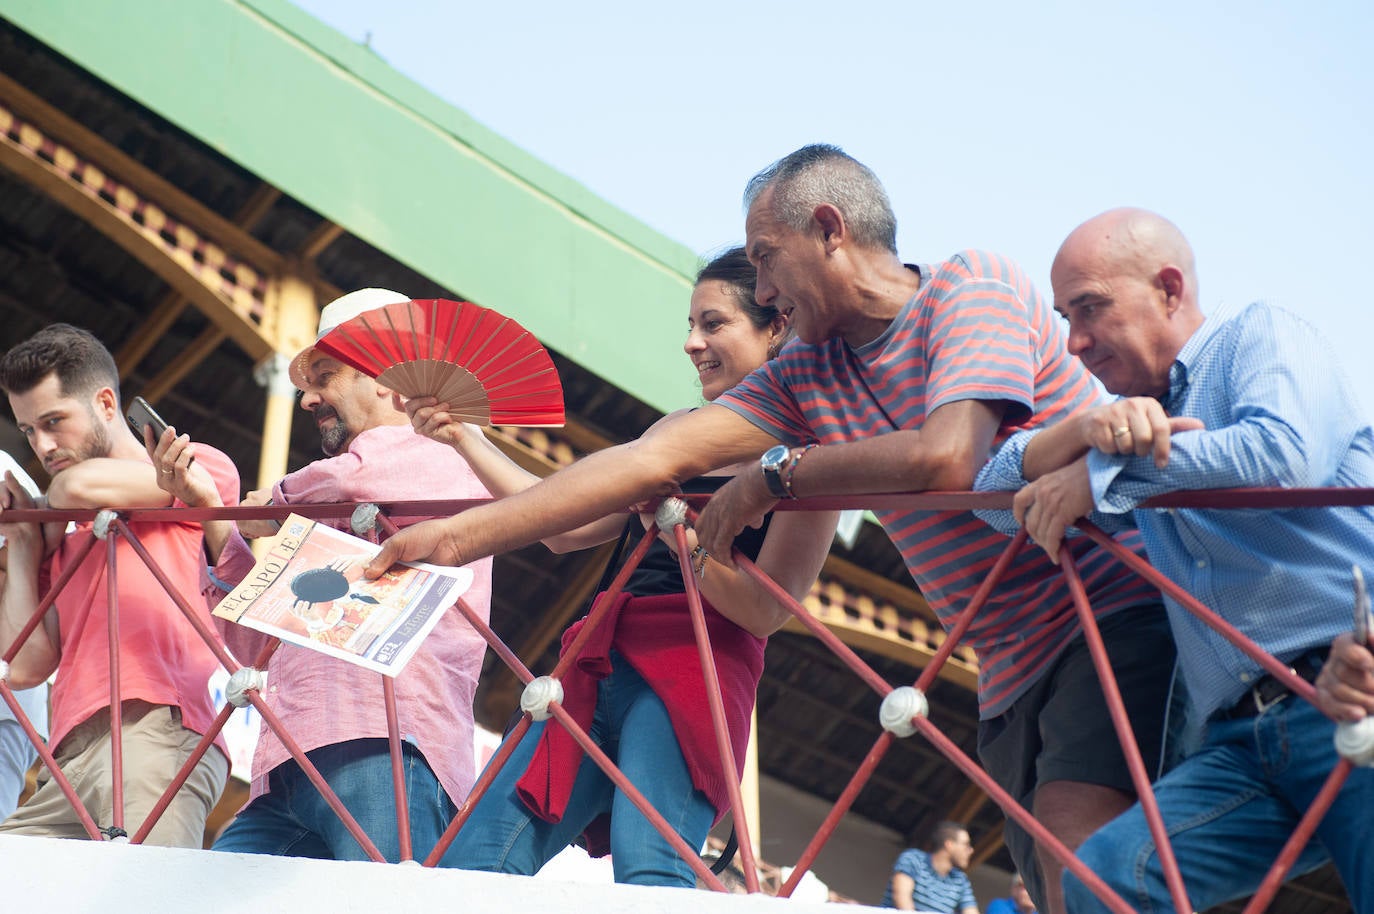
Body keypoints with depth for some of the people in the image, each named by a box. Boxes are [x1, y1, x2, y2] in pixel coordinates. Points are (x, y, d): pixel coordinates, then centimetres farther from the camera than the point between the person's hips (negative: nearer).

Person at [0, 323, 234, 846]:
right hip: (70, 767, 7)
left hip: (158, 730, -7)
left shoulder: (205, 468, 13)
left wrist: (54, 509, 20)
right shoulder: (67, 544, 30)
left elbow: (81, 486, -4)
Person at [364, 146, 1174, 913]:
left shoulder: (972, 287, -9)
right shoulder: (807, 374, 10)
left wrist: (772, 473, -10)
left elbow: (945, 458, -25)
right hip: (1014, 671, 7)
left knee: (1080, 840, -28)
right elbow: (653, 458, 5)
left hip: (1114, 608, -7)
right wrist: (459, 535, 0)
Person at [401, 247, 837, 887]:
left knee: (646, 868, -28)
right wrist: (466, 439, 17)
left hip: (695, 666, -7)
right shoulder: (676, 431, 22)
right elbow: (567, 528, 21)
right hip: (604, 662, 7)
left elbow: (766, 611, -7)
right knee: (473, 858, -5)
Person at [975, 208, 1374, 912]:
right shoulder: (1137, 416, 28)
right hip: (1242, 741, 6)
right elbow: (998, 488, 16)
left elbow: (1285, 455, -14)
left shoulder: (1258, 335, 8)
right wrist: (1087, 428, -4)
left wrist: (1103, 473, -6)